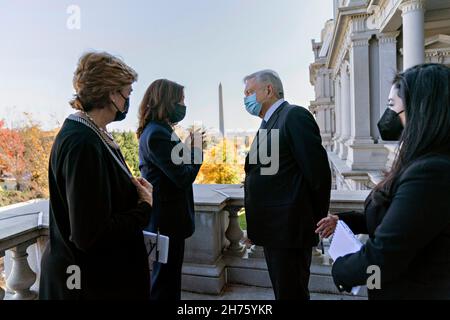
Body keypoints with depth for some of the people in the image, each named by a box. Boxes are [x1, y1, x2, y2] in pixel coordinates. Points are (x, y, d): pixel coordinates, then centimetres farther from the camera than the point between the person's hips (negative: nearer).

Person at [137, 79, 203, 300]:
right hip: (169, 217, -10)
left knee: (167, 275, 23)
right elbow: (185, 177, -22)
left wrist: (187, 147, 3)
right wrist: (195, 148, -10)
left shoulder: (155, 130, 9)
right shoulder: (158, 134, -21)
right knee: (167, 276, 7)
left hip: (165, 215, 10)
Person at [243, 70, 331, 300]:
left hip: (289, 229, -9)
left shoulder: (295, 116, -13)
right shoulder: (269, 123, 15)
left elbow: (318, 172, -18)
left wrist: (316, 220, -8)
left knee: (291, 292, 5)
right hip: (273, 229, 9)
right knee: (282, 290, 21)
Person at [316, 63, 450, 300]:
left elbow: (381, 258, -30)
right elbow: (392, 218, 11)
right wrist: (345, 220, 2)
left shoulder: (430, 173, -31)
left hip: (411, 291, -8)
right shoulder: (431, 164, 2)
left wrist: (341, 271, -12)